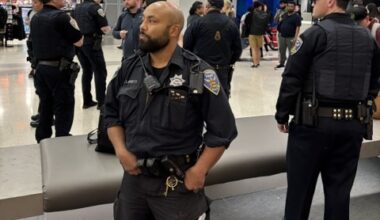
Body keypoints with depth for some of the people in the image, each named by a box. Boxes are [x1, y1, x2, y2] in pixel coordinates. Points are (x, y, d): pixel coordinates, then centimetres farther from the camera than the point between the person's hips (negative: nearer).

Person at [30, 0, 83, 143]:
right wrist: (74, 24, 9)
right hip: (59, 69, -7)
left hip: (40, 68, 7)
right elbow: (79, 41, -9)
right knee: (64, 108, 2)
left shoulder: (35, 18, 10)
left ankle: (42, 141, 25)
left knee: (45, 107, 16)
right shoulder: (61, 16, -14)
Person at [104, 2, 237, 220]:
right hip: (133, 177, 5)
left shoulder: (198, 73, -12)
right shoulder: (129, 68, 3)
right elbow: (112, 113, 13)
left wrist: (199, 171, -11)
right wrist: (121, 151, -1)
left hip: (178, 184, -4)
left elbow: (222, 130, -10)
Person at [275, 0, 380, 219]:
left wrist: (282, 115, -1)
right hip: (353, 124, 5)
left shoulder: (316, 33, -8)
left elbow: (292, 78, -10)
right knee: (339, 189, 13)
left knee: (300, 185, 9)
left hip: (314, 121, -5)